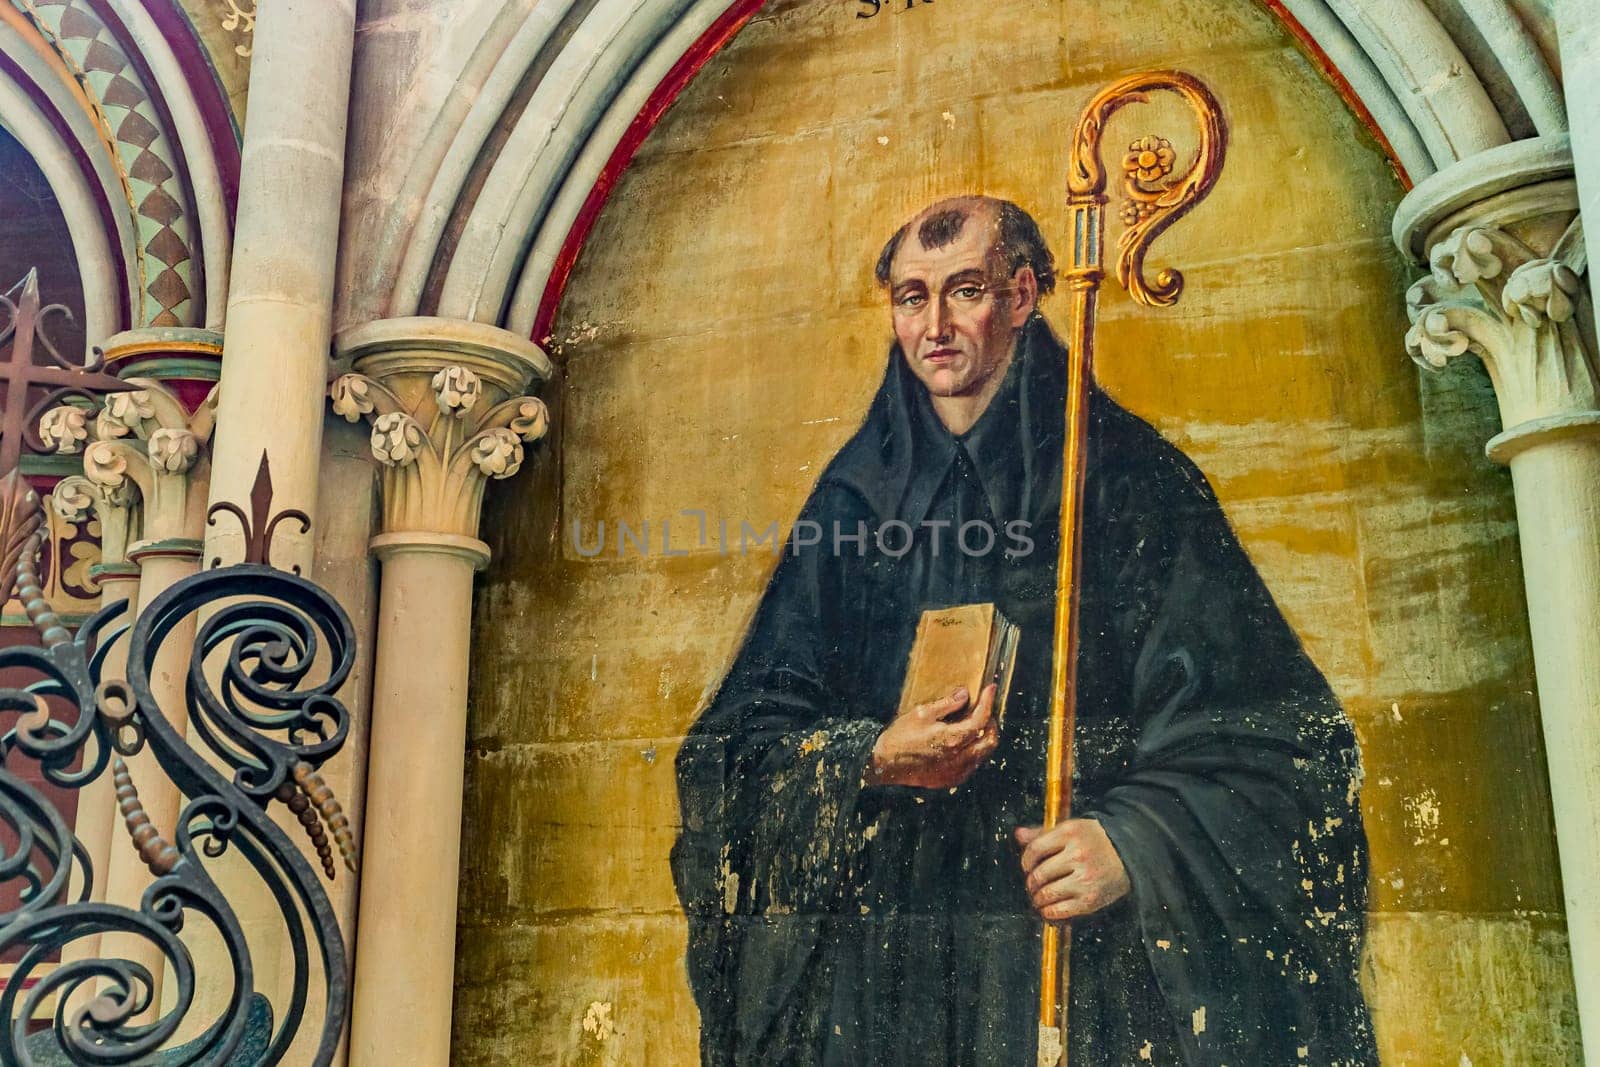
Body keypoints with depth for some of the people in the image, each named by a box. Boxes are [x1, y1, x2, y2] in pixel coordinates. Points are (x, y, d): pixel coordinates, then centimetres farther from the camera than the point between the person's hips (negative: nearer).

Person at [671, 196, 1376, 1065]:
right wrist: (871, 757, -13)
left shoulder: (1124, 476, 1)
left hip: (1081, 937, -2)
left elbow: (1251, 719, -4)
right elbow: (754, 721, 6)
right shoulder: (856, 495, 9)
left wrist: (1134, 843, -19)